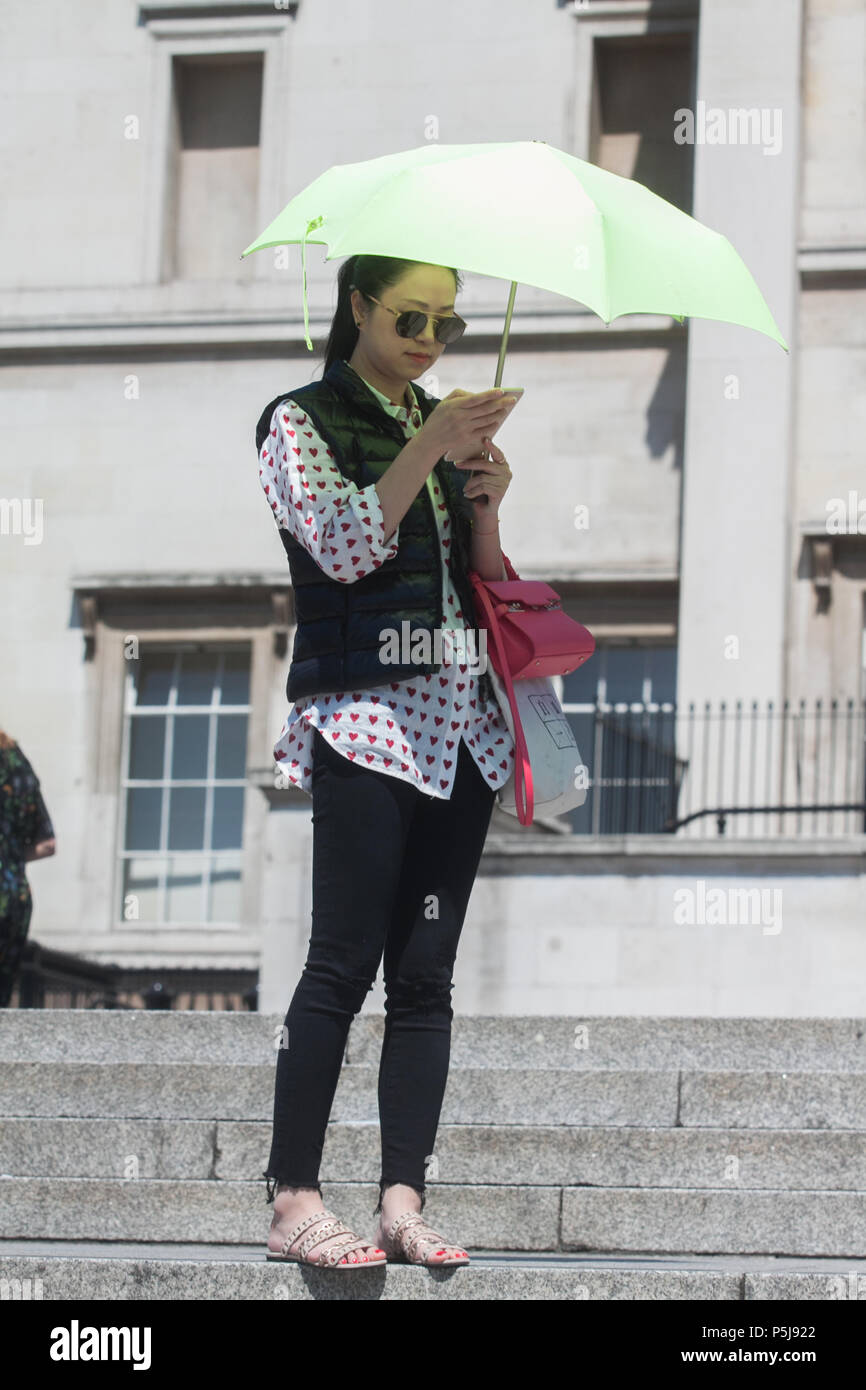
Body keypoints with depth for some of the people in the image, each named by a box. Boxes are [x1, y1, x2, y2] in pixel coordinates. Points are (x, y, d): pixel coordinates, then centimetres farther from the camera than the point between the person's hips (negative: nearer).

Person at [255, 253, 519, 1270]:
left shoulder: (444, 426, 21)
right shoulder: (304, 421, 4)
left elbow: (486, 582, 19)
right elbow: (344, 548, -12)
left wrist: (485, 503, 0)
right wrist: (428, 452, -19)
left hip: (460, 723, 6)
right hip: (365, 717, -6)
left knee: (426, 973, 1)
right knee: (344, 963, -11)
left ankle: (402, 1199, 0)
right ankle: (294, 1202, -9)